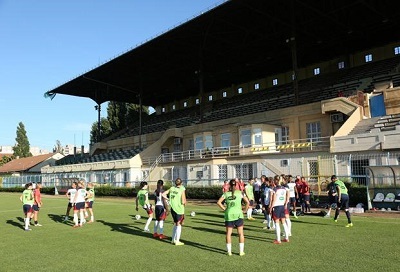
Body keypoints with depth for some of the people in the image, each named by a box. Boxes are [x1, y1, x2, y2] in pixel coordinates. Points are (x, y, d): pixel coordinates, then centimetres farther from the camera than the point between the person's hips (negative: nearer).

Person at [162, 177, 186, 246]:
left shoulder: (172, 188, 1)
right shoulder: (182, 190, -13)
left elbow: (163, 194, -1)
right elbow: (183, 202, -16)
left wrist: (168, 199, 8)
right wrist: (185, 202, 5)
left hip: (173, 208, 5)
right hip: (179, 209, -5)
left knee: (175, 224, 20)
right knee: (179, 225, 6)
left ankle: (173, 239, 27)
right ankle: (177, 241, 9)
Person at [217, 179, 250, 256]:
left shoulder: (226, 194, 2)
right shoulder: (240, 193, 1)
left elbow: (218, 202, -5)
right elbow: (247, 202, -5)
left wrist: (224, 209, 3)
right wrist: (245, 210, 6)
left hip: (229, 215, 1)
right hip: (238, 214, -1)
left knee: (228, 233, 10)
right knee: (240, 233, 10)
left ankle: (229, 251, 11)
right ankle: (241, 251, 12)